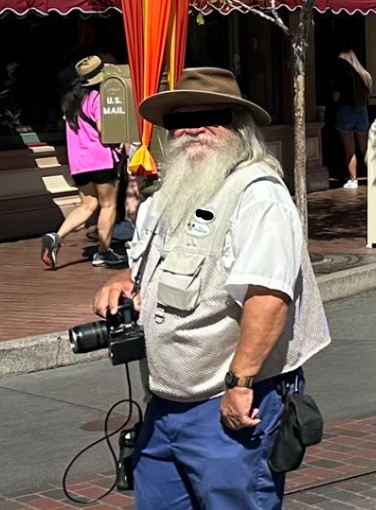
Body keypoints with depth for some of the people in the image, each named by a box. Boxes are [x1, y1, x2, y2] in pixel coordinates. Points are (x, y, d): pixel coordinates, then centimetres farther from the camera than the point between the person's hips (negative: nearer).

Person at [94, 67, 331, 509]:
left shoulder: (258, 196, -15)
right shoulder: (169, 198, 14)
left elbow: (268, 297, -26)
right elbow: (145, 270, 29)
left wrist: (239, 382, -27)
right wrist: (122, 283, 7)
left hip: (233, 407, -9)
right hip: (164, 406, 9)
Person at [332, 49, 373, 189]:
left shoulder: (342, 73, -9)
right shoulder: (365, 75, 7)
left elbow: (336, 97, -11)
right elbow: (367, 95, 11)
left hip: (345, 111, -4)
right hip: (362, 113, 4)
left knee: (349, 151, 1)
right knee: (365, 149, 12)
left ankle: (353, 180, -1)